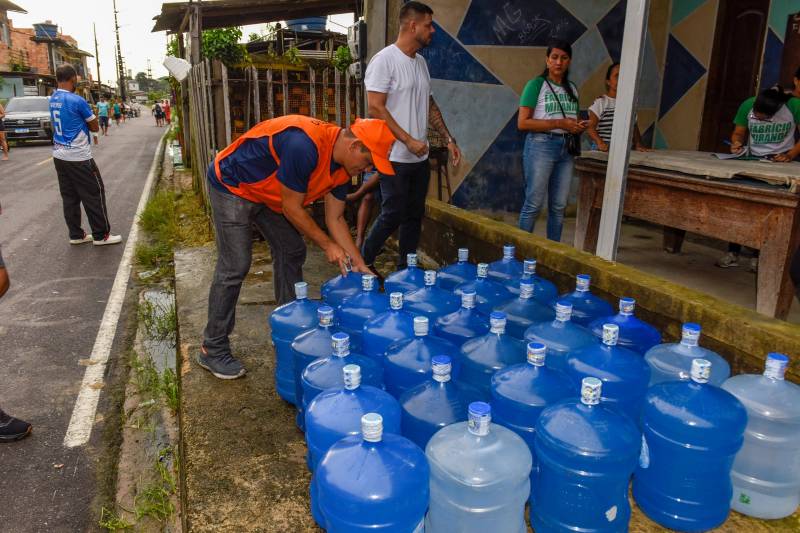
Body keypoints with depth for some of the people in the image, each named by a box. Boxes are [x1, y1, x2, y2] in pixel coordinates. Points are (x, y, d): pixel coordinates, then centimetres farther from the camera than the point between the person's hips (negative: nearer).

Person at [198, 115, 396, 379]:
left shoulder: (342, 167, -7)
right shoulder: (305, 146, -35)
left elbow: (335, 219, 0)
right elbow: (291, 208, -26)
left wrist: (359, 264, -4)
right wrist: (327, 244, -16)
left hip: (267, 193, 9)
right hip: (231, 186, -9)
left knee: (292, 252, 8)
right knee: (234, 267, -11)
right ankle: (212, 350, 2)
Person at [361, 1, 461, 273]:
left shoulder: (421, 62, 13)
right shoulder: (384, 60, -11)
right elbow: (375, 108, -17)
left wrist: (449, 139, 12)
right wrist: (409, 141, -18)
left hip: (420, 157, 8)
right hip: (395, 157, -7)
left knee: (414, 215, 10)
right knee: (392, 216, -3)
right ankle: (364, 262, 18)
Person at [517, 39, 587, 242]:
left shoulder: (572, 88, 17)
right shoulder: (536, 85, -3)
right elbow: (522, 123, -11)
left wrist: (579, 126, 3)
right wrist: (559, 123, -14)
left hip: (566, 148, 6)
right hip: (541, 145, -6)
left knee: (559, 206, 7)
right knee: (533, 204, -6)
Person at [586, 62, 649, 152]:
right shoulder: (600, 102, 1)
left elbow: (634, 127, 23)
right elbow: (590, 127, -6)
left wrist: (638, 144, 6)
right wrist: (600, 142, -23)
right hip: (605, 151, -4)